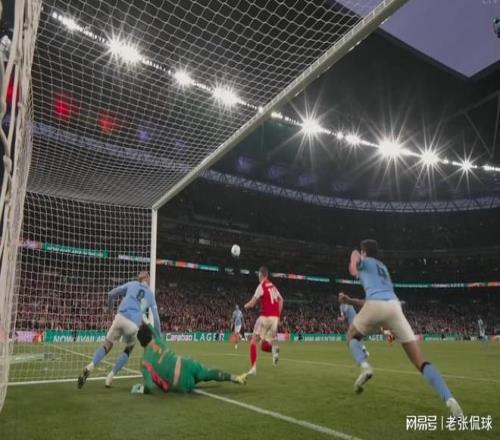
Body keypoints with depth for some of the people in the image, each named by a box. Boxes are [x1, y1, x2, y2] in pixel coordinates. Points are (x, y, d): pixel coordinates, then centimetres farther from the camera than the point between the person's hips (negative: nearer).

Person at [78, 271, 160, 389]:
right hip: (134, 324, 0)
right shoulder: (151, 294, 20)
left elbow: (111, 294, 13)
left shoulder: (131, 284, 19)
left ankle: (89, 368, -16)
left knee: (106, 346, 9)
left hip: (120, 317, 0)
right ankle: (110, 377, 12)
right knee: (128, 350, 22)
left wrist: (109, 306, 32)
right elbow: (156, 317, 18)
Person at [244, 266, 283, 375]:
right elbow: (281, 300, 21)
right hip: (275, 317, 7)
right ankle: (274, 348, -18)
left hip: (265, 316, -6)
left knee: (254, 341, 5)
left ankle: (253, 368, -4)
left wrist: (246, 306, 15)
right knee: (263, 345, 14)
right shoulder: (273, 286, 17)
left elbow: (252, 304, -6)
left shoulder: (261, 285, -5)